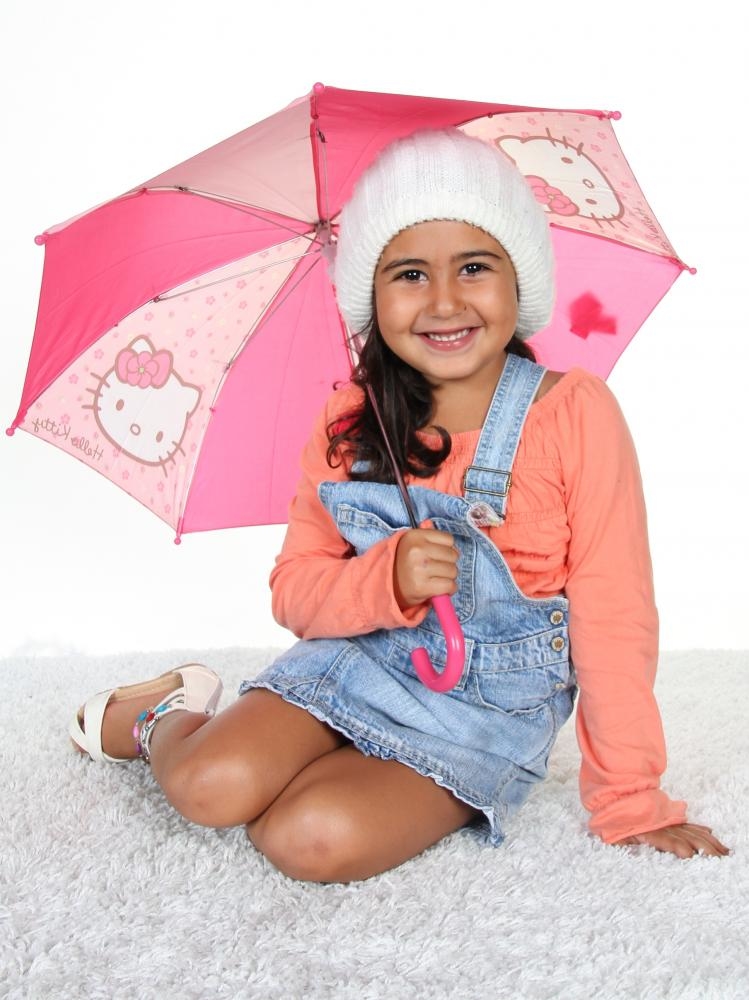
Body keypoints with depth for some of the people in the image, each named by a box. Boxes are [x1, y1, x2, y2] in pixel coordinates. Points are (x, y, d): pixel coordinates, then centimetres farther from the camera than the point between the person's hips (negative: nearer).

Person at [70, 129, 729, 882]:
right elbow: (294, 586, 0)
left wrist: (630, 802, -10)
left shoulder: (574, 412, -15)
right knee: (211, 786, -21)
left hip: (490, 706, -2)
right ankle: (164, 717, 13)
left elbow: (613, 619, -12)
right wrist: (387, 578, -23)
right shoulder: (347, 422, -3)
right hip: (357, 659, 3)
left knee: (318, 839, -27)